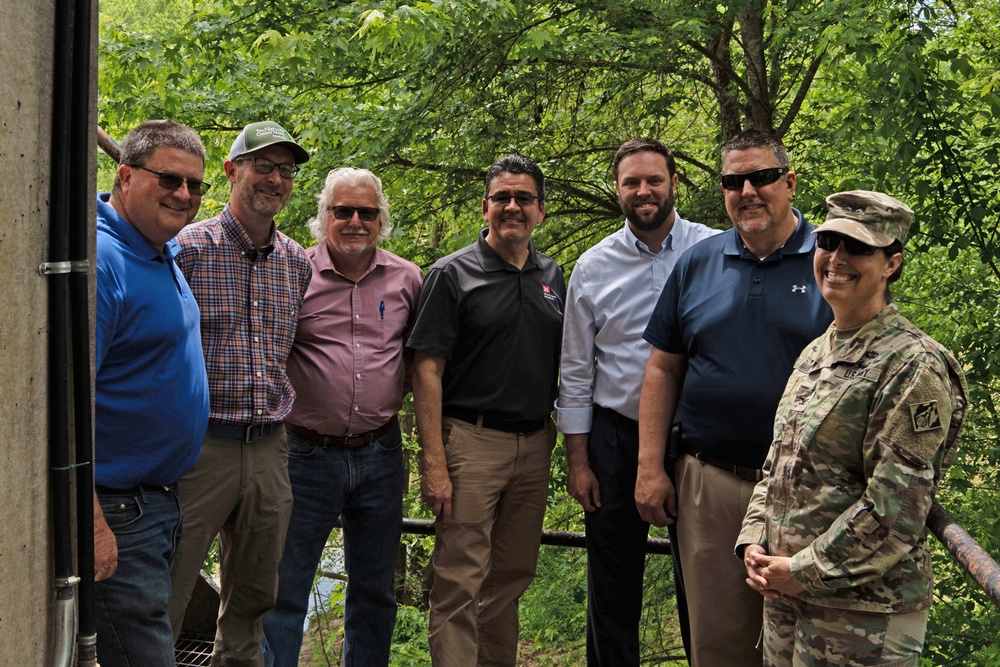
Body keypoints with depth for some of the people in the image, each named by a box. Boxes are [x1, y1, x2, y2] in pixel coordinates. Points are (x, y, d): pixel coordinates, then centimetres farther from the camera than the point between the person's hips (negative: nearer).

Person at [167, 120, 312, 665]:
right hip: (199, 445, -5)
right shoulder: (188, 248, -5)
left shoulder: (297, 262, 11)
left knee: (253, 600, 16)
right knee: (162, 603, -1)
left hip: (269, 450, 5)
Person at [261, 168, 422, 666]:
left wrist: (395, 392, 6)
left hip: (380, 454, 3)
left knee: (375, 589, 16)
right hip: (308, 453, -3)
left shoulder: (407, 279, 5)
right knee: (284, 589, 3)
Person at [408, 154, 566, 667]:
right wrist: (434, 464, -15)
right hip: (471, 441, -5)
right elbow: (427, 370, -9)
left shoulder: (553, 277, 12)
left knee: (512, 577, 15)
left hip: (535, 445, 5)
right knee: (460, 583, -3)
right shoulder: (453, 274, -4)